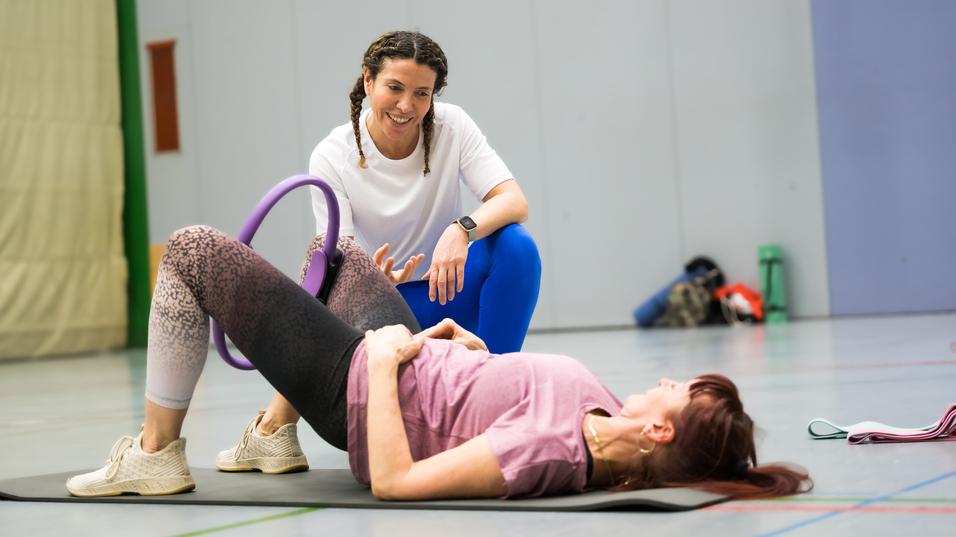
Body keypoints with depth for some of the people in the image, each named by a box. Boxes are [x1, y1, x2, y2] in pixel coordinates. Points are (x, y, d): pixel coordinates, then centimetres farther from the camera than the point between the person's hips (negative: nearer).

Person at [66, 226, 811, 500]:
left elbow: (393, 482, -37)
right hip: (412, 358, 8)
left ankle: (156, 454, 12)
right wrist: (478, 351, 4)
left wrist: (382, 361, -29)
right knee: (342, 252, 32)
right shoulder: (607, 431, -13)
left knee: (192, 249, -4)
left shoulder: (551, 451, -39)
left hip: (358, 385, -8)